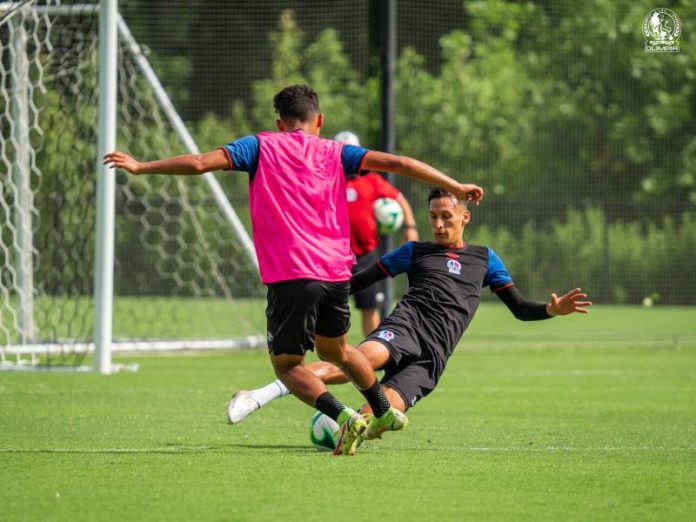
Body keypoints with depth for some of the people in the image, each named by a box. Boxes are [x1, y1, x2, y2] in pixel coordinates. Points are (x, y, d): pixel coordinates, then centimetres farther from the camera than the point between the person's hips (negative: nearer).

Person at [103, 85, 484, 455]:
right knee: (334, 349, 30)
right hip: (336, 272, 4)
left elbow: (200, 163, -1)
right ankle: (385, 412, 39)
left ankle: (344, 416, -16)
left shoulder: (261, 147, 7)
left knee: (287, 365, 6)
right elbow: (396, 163, 4)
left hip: (289, 276, -4)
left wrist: (140, 167, 9)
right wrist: (454, 187, 9)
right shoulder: (335, 153, 13)